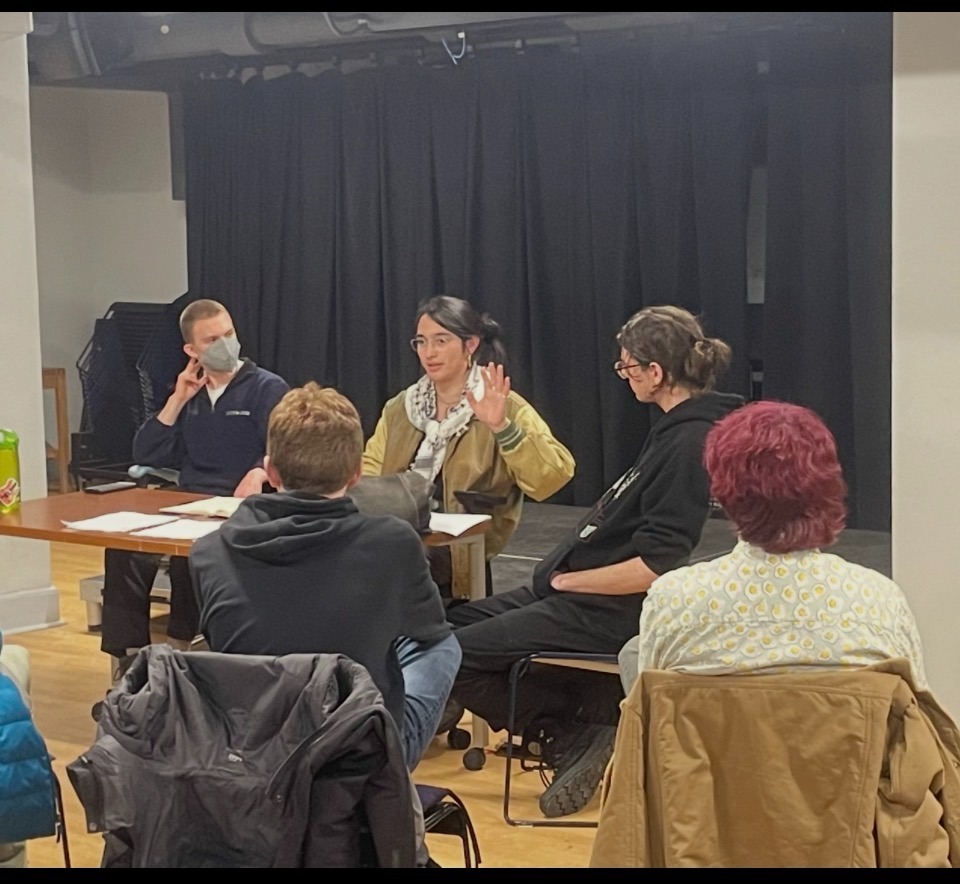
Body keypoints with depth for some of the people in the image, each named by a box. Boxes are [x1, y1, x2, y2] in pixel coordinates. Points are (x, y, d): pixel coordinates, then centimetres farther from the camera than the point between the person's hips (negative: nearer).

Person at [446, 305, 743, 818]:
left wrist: (566, 579, -12)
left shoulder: (690, 442, -20)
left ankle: (572, 736, 1)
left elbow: (653, 568, -23)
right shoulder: (676, 429, 10)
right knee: (449, 624, 12)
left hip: (607, 613, -11)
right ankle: (584, 717, 7)